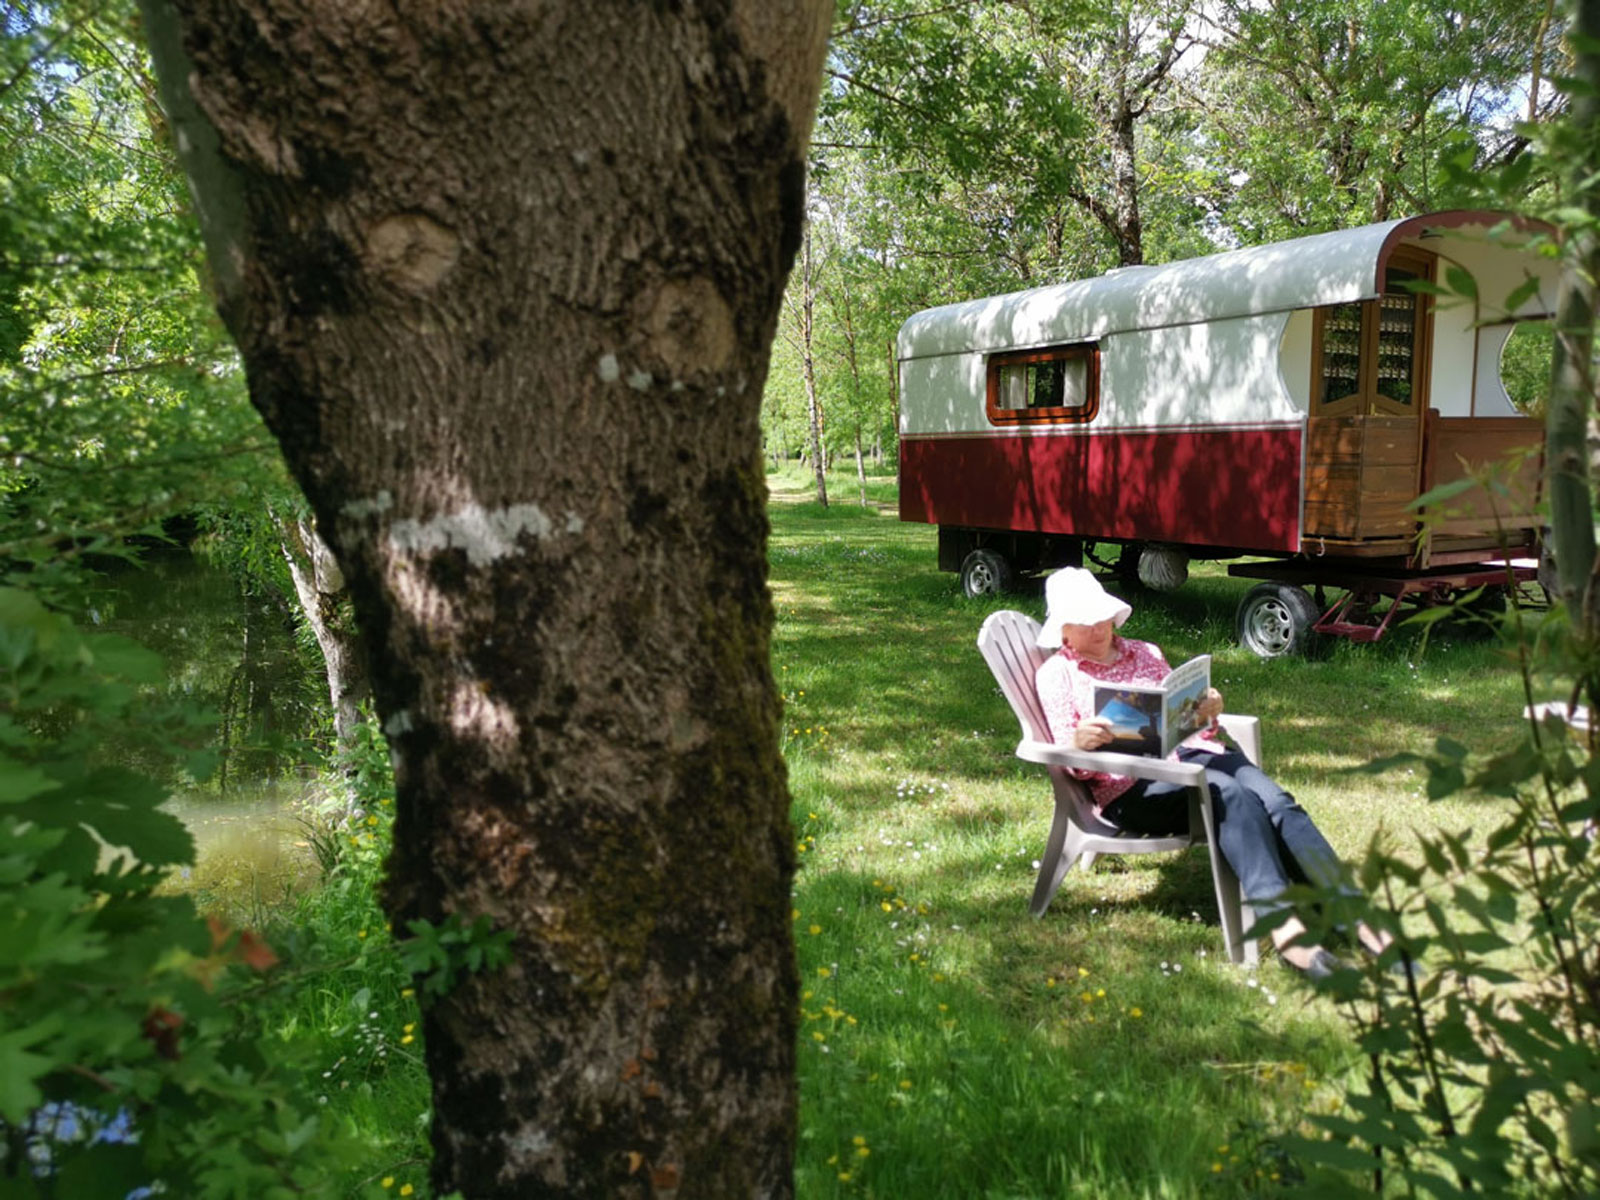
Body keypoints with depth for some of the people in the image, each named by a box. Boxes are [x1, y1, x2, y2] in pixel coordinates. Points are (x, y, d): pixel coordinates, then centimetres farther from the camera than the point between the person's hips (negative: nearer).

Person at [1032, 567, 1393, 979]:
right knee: (1235, 798, -33)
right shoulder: (1055, 674, 9)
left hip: (1191, 752, 5)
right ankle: (1282, 923, -42)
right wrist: (1080, 742, -24)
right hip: (1131, 785, -5)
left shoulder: (1145, 653, 24)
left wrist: (1207, 712, -1)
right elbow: (1066, 758, 0)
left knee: (1277, 802, -23)